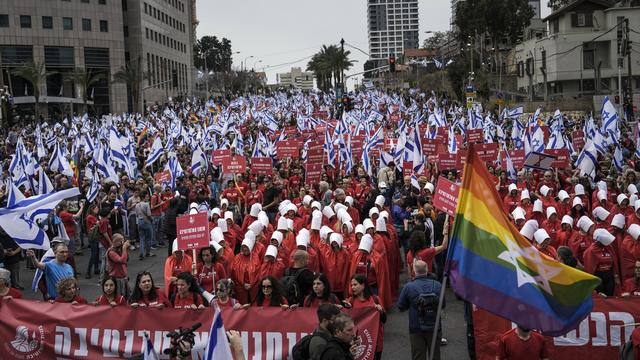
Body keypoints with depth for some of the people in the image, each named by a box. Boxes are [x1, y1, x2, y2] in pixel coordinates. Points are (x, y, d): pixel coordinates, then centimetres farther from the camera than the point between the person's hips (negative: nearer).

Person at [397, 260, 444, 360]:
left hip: (416, 330, -2)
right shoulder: (437, 285, -9)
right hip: (435, 328, 2)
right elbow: (443, 305, 5)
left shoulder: (408, 287, -16)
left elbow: (401, 307, -5)